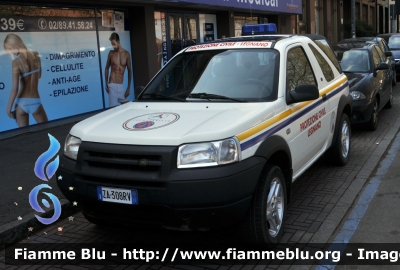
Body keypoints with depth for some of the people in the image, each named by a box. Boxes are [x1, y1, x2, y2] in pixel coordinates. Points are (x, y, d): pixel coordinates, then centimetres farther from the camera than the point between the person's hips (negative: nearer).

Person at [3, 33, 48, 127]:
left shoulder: (17, 62, -14)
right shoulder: (36, 55, -2)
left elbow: (15, 88, -17)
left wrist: (9, 107, -8)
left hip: (21, 103, -3)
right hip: (35, 102, 3)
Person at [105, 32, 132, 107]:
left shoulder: (126, 54, 2)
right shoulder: (111, 53, 1)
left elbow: (129, 71, 7)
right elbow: (107, 68, 10)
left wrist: (128, 87, 4)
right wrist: (106, 84, 1)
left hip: (121, 86, 2)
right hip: (112, 85, -2)